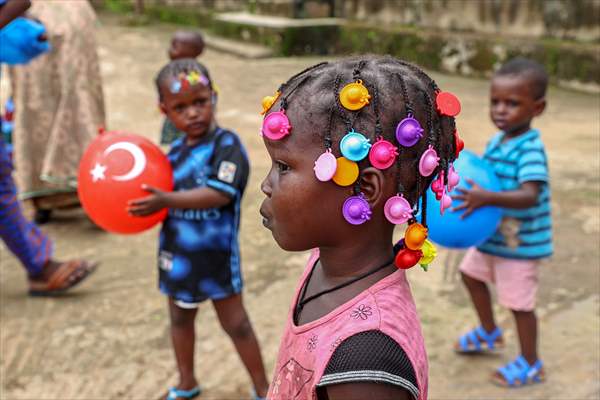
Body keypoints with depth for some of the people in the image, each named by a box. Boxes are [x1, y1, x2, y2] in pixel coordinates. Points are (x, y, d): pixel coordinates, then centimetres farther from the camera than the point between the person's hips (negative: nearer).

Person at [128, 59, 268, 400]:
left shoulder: (226, 144, -18)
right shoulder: (177, 150, 2)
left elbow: (219, 194, -30)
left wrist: (167, 200, -32)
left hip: (215, 254, -7)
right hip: (177, 252, 7)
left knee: (235, 322, 5)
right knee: (180, 317, 21)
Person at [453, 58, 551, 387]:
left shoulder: (530, 150, -27)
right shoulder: (497, 141, 0)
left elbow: (529, 196, -39)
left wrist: (487, 198, -51)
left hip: (520, 243, -9)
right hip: (493, 234, 9)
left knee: (519, 303, 4)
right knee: (471, 273, 25)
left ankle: (530, 365, 26)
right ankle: (489, 334, 46)